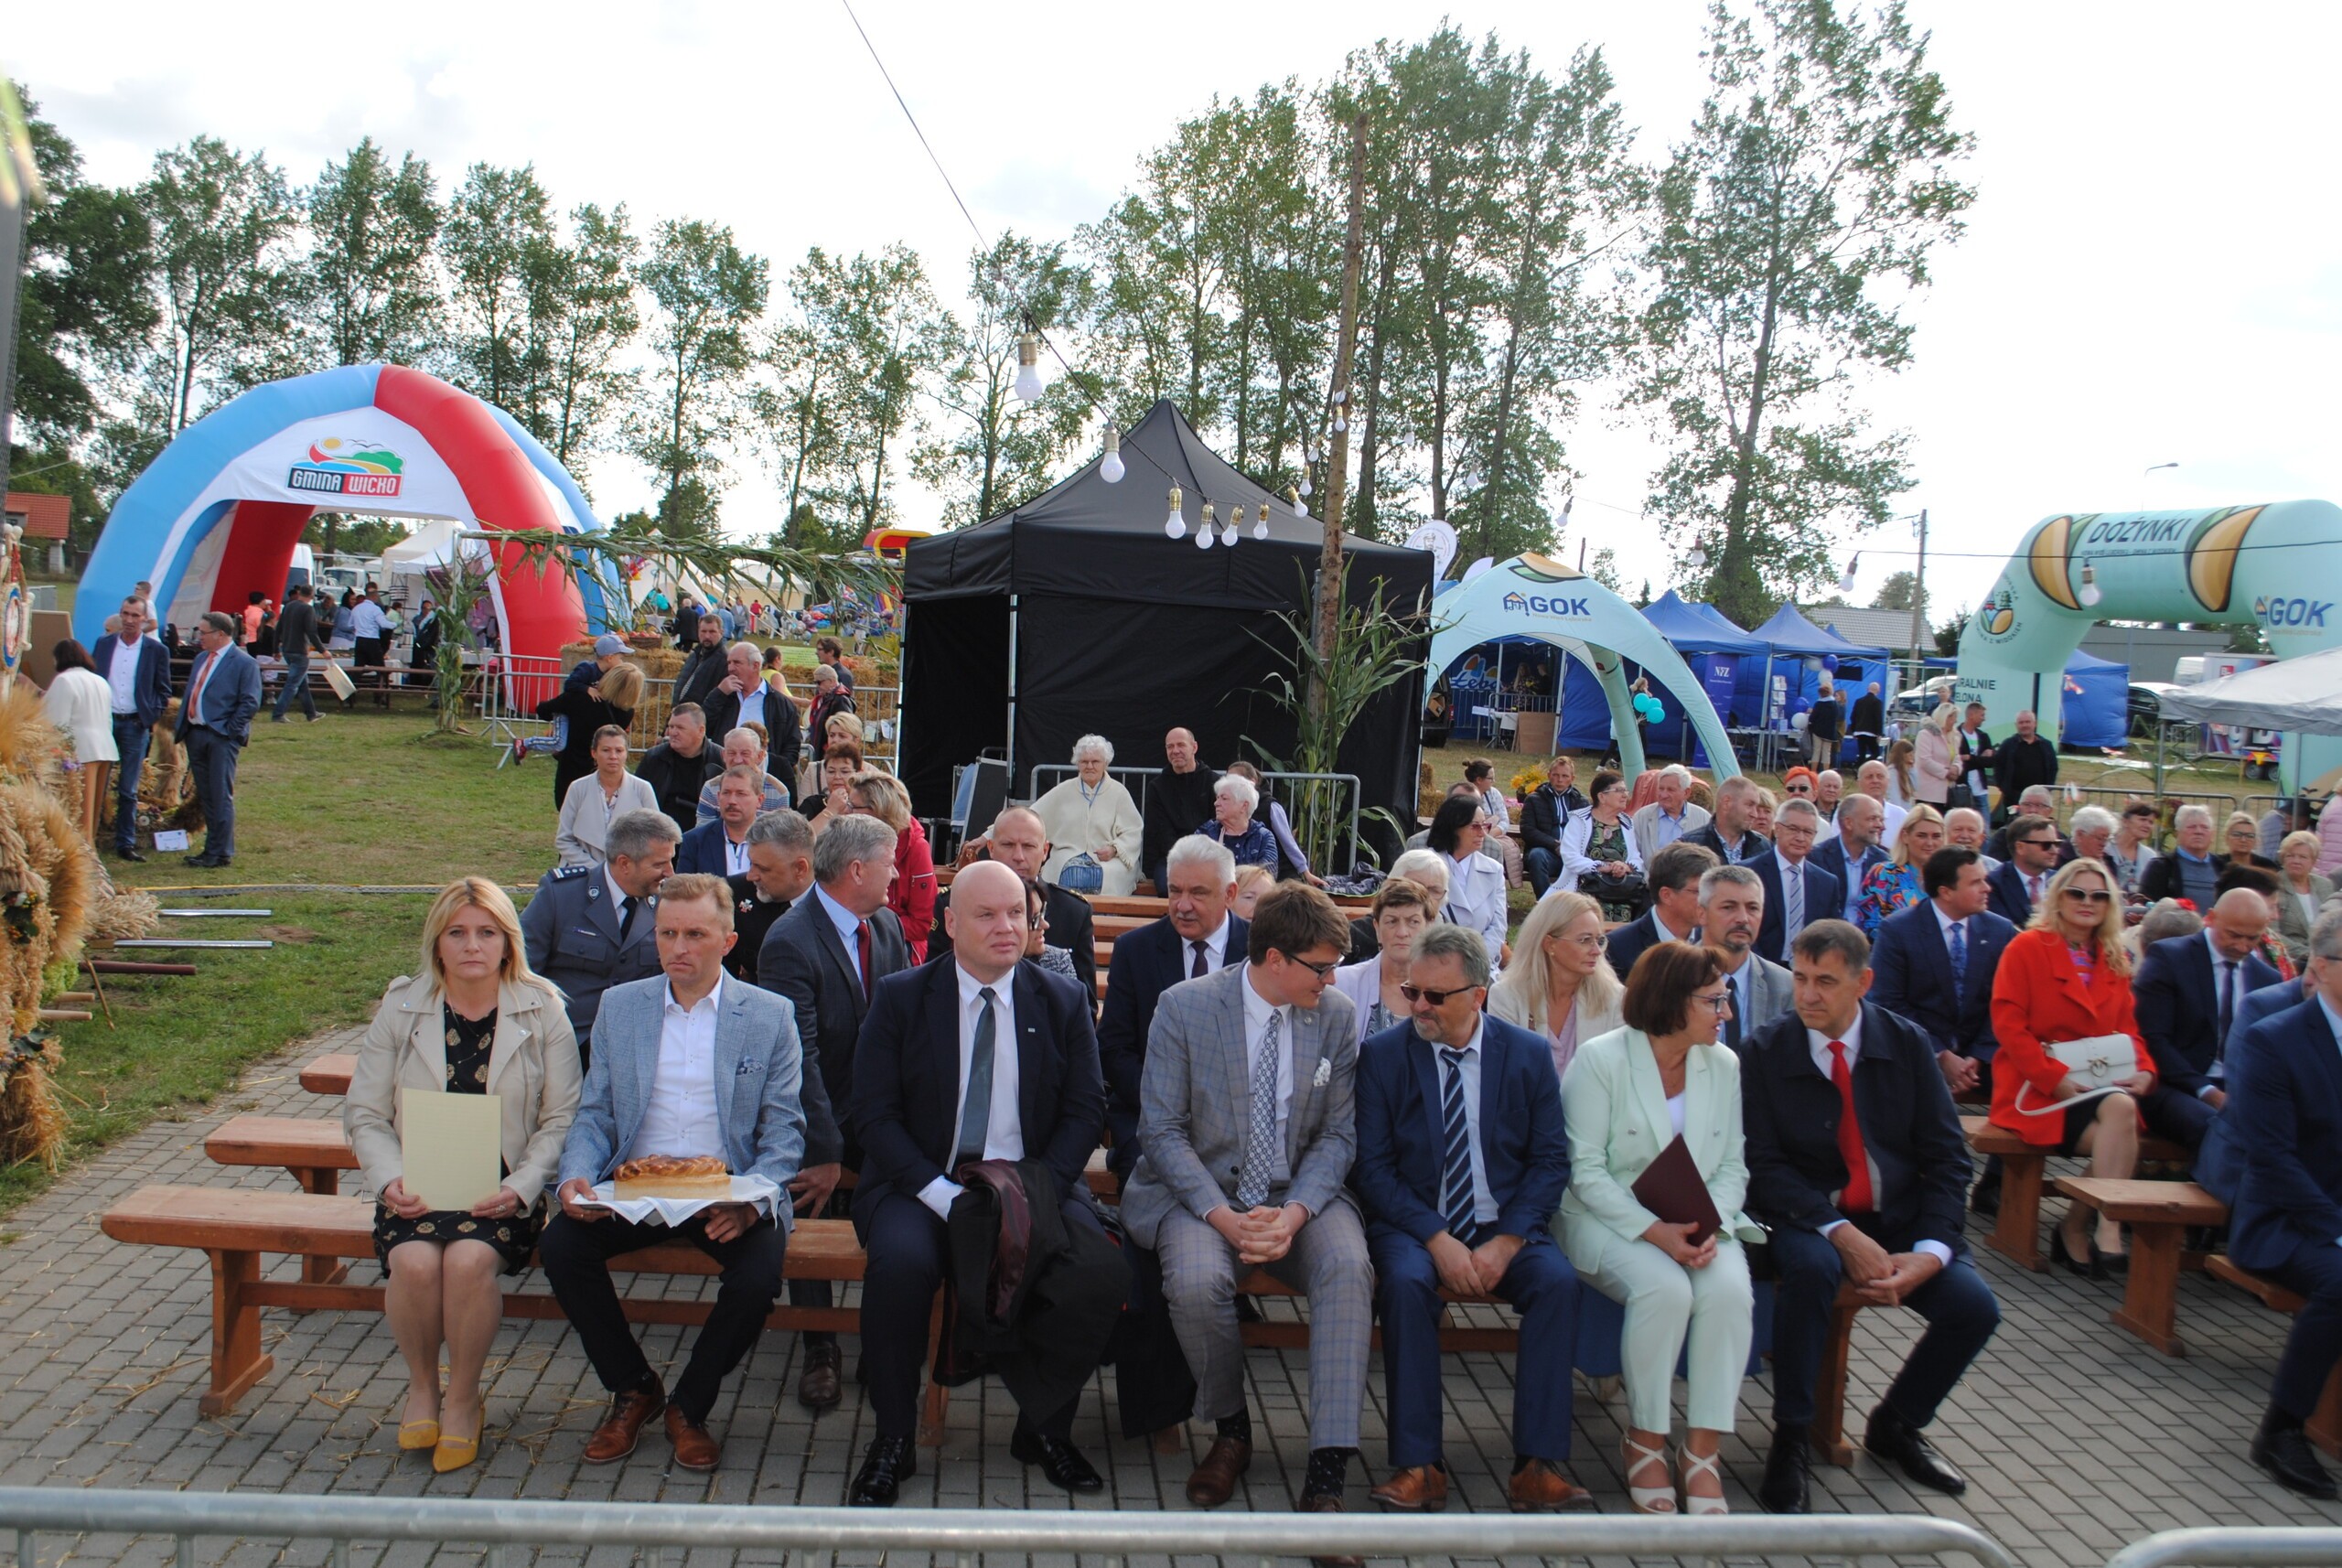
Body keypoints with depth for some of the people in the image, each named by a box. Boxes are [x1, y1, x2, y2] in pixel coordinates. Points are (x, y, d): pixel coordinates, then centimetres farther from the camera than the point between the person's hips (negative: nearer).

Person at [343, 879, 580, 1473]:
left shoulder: (542, 1010, 1)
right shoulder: (401, 1007, 5)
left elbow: (561, 1118, 0)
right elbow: (364, 1114, 7)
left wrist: (520, 1187, -15)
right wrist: (390, 1179, -11)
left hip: (502, 1192, -1)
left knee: (470, 1259, -30)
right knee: (414, 1262, -28)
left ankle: (463, 1397, -4)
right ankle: (421, 1387, 3)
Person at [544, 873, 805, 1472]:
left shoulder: (770, 1016, 2)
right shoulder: (618, 1006, 10)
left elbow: (784, 1130, 0)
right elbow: (594, 1114, 10)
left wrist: (752, 1199, -19)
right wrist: (577, 1176, -12)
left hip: (728, 1196, -2)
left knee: (757, 1276, -29)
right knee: (561, 1246, -23)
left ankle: (689, 1405, 2)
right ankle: (633, 1389, 3)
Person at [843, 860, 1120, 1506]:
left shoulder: (1064, 1001, 7)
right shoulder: (900, 997, 2)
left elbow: (1086, 1110, 3)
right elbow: (874, 1114, -4)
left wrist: (1034, 1193, -14)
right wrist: (945, 1196, -17)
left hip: (1033, 1182, 1)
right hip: (923, 1182, -1)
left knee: (1104, 1275, -25)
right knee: (901, 1260, -33)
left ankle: (1044, 1426, 1)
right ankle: (892, 1441, -10)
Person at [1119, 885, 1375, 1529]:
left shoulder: (1336, 1015, 1)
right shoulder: (1183, 1007, -8)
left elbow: (1338, 1134, 2)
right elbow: (1161, 1130, -8)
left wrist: (1295, 1212, -16)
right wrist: (1223, 1216, -21)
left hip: (1300, 1194, 2)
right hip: (1202, 1192, -2)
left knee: (1349, 1266, -29)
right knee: (1196, 1281, -32)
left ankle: (1326, 1475, -25)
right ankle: (1230, 1429, -1)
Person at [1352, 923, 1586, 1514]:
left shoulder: (1529, 1054, 3)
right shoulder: (1381, 1054, -1)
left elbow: (1550, 1160, 1)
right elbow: (1372, 1165, -5)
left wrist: (1505, 1243, -14)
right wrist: (1437, 1240, -18)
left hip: (1506, 1227, 1)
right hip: (1415, 1222, -1)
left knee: (1558, 1281, -27)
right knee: (1405, 1283, -32)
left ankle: (1539, 1464, -20)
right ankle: (1418, 1465, -22)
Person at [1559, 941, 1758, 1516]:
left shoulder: (1724, 1064, 7)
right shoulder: (1601, 1059, -9)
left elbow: (1732, 1165, 7)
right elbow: (1586, 1170, -11)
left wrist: (1713, 1227, -13)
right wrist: (1654, 1231, -22)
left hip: (1697, 1224, 4)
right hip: (1608, 1217, -4)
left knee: (1730, 1290, -28)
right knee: (1664, 1289, -33)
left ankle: (1703, 1451, -16)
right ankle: (1645, 1442, -11)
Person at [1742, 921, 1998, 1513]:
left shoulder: (1907, 1045, -1)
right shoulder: (1765, 1053, -7)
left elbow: (1946, 1157, -1)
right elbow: (1763, 1165, -11)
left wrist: (1928, 1252, -16)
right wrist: (1840, 1232, -25)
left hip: (1900, 1219, 3)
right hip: (1811, 1218, -3)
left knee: (1975, 1307, -19)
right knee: (1810, 1264, -35)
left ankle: (1897, 1424, 11)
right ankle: (1792, 1438, -14)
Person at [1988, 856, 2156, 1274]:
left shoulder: (2116, 960, 17)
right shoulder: (2028, 947, -1)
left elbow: (2128, 1029, 17)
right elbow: (2007, 1022, -9)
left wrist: (2144, 1071, -6)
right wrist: (2056, 1078, -19)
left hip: (2101, 1085, 5)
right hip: (2037, 1088, -5)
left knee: (2123, 1109, -30)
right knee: (2117, 1138, -29)